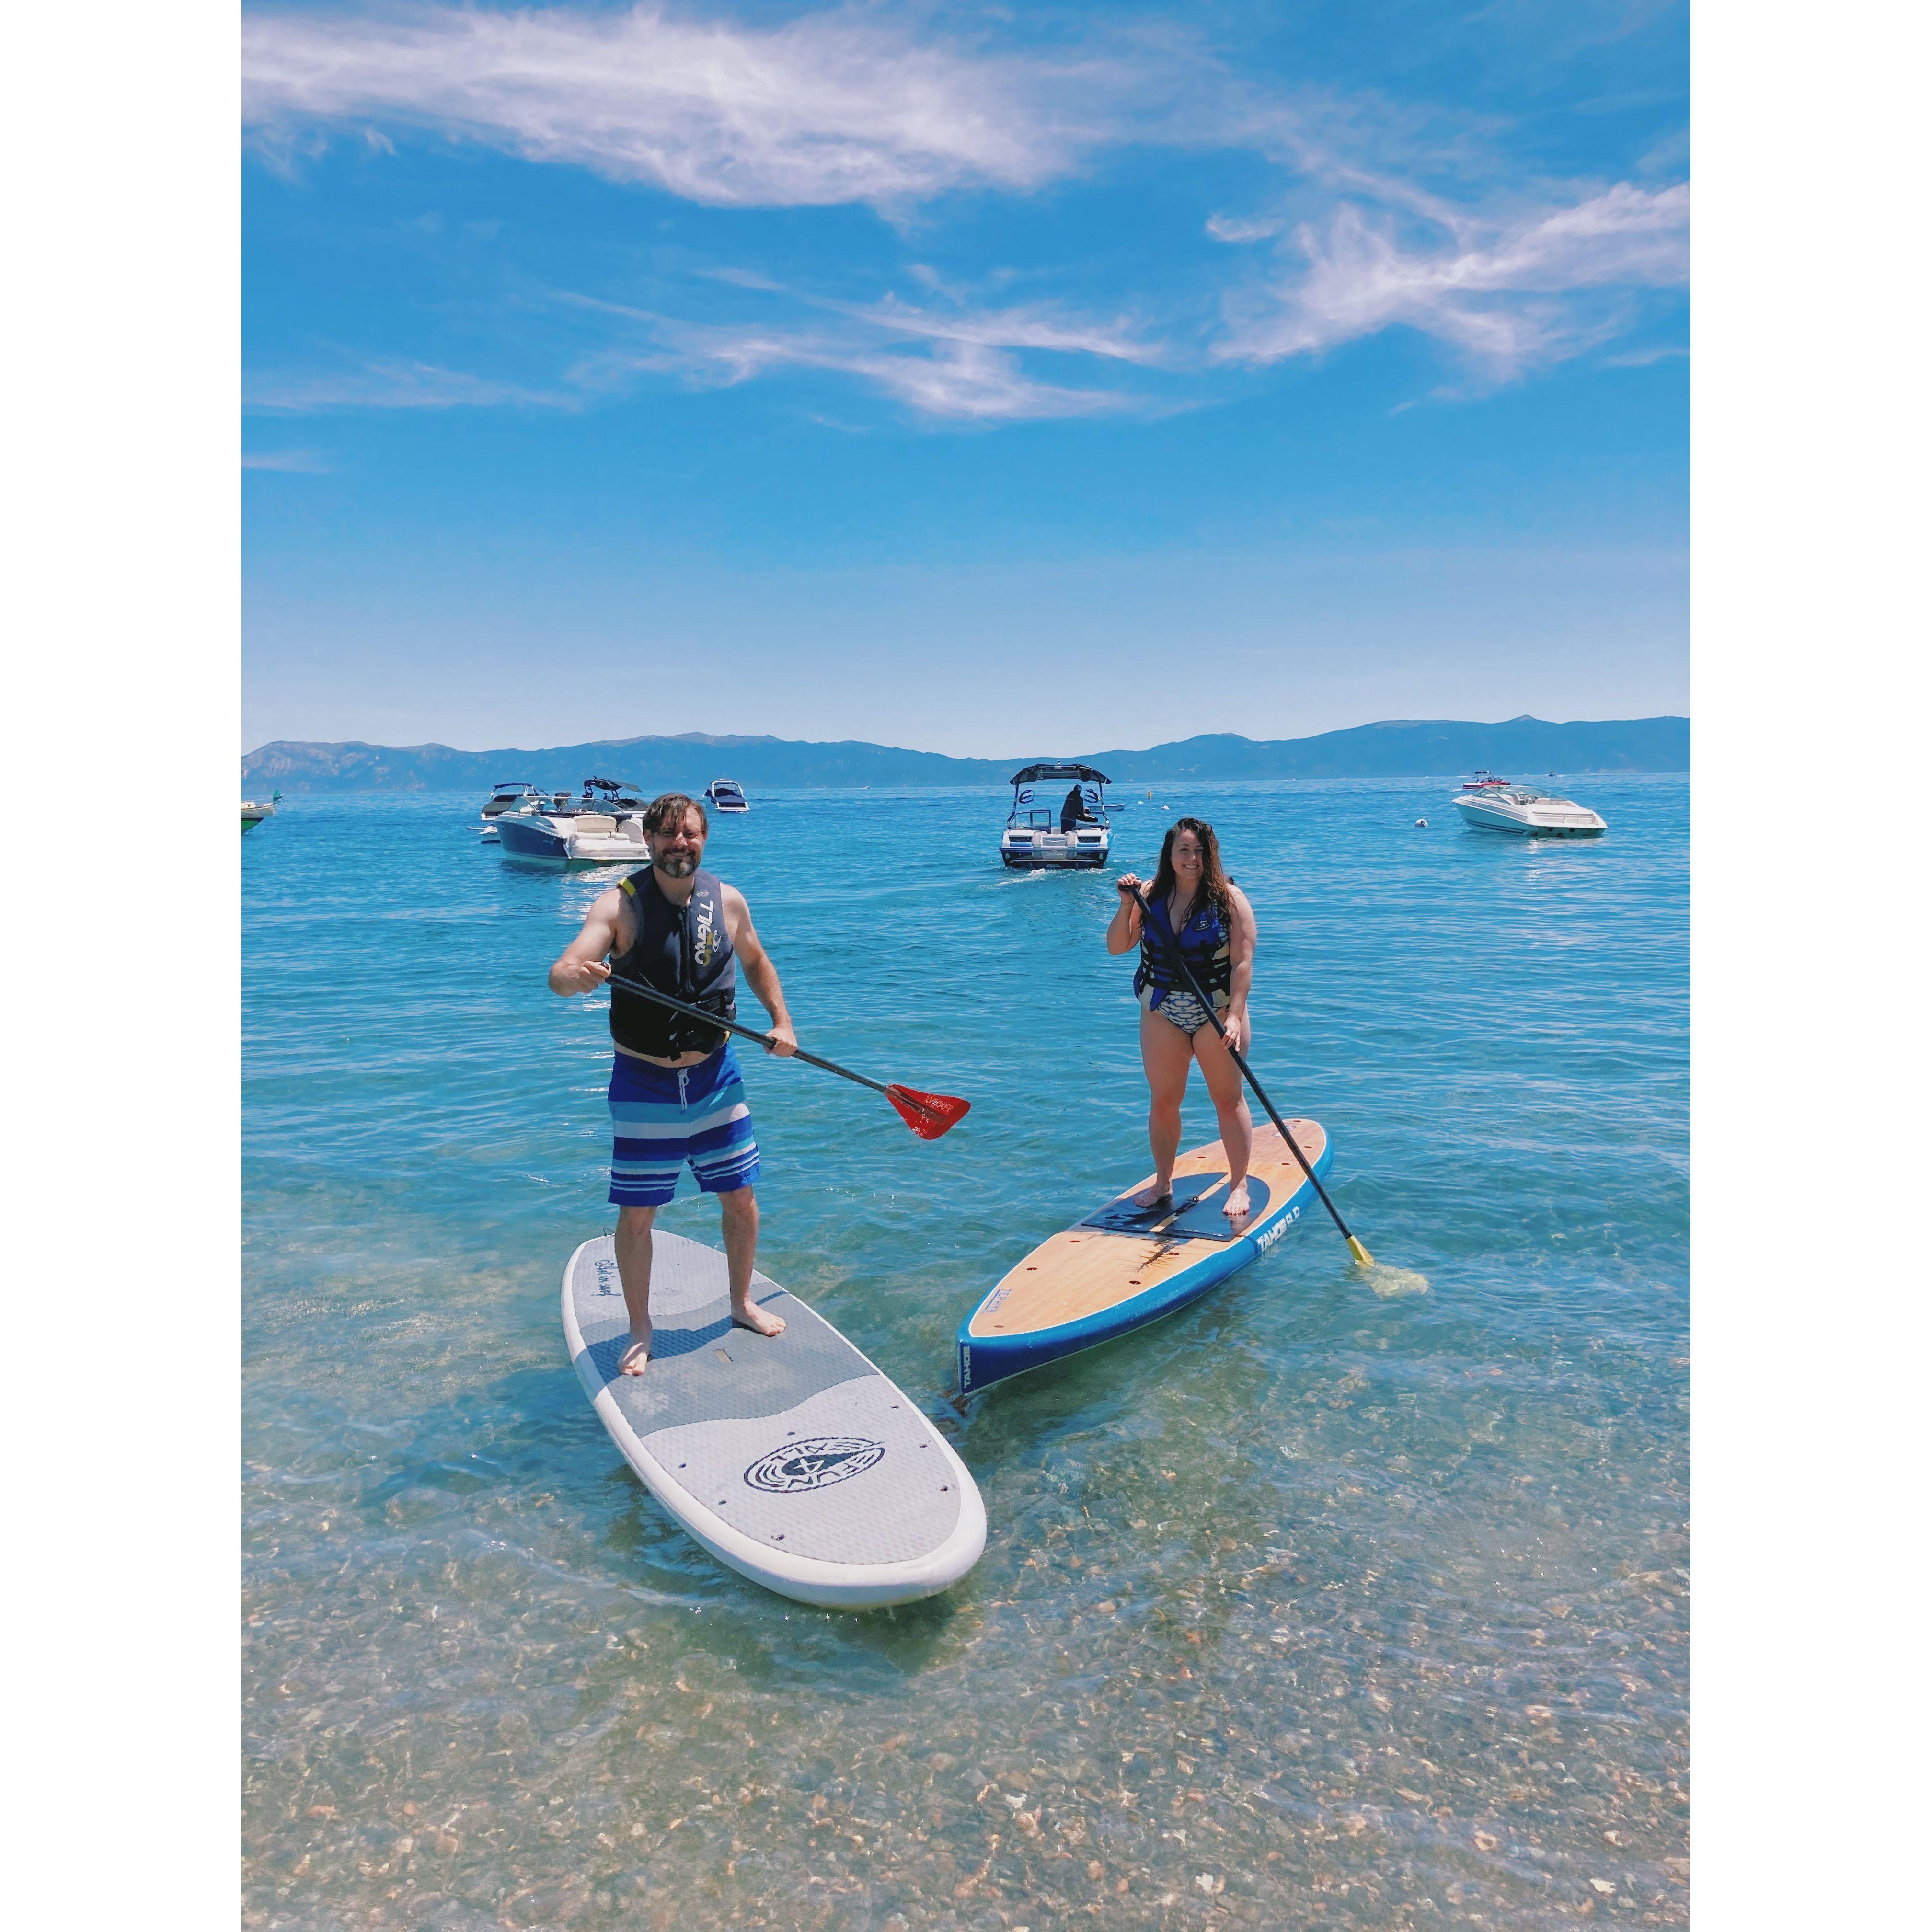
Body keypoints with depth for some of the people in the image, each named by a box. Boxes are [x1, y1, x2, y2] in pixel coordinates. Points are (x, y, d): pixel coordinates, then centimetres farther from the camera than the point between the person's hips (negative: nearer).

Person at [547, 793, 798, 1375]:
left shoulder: (728, 901, -2)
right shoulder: (620, 904, -13)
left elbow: (755, 961, 17)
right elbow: (560, 974, -24)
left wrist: (781, 1020, 6)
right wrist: (573, 976, -47)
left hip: (715, 1075, 3)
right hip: (643, 1083, -3)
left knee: (741, 1198, 11)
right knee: (637, 1214, 3)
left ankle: (742, 1304, 34)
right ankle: (640, 1331, 22)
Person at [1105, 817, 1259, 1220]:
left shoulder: (1230, 899, -8)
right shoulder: (1151, 895, 0)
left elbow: (1242, 961, -13)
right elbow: (1117, 947, 0)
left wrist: (1234, 1016, -21)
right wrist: (1126, 905, -14)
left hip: (1217, 1012, -3)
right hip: (1162, 1014, 3)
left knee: (1228, 1099, 4)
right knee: (1163, 1101, 9)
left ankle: (1239, 1186, 16)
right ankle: (1162, 1183, 24)